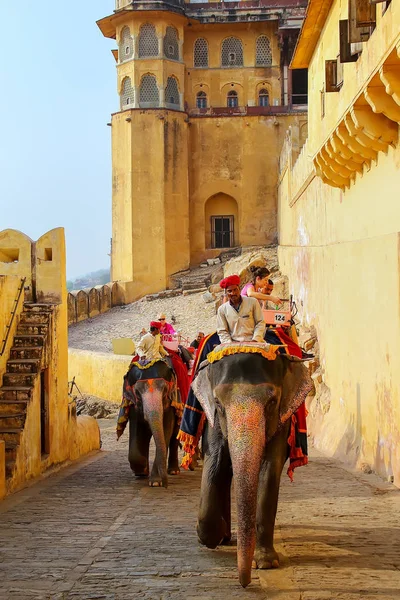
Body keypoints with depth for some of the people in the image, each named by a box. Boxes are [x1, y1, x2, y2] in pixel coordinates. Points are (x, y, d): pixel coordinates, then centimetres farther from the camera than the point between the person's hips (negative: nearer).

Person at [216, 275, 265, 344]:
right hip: (234, 344, 1)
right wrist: (229, 344, -8)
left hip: (253, 342, -1)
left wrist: (255, 340, -8)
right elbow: (222, 331, 8)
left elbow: (260, 323, 6)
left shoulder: (252, 302, 7)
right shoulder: (222, 309, 9)